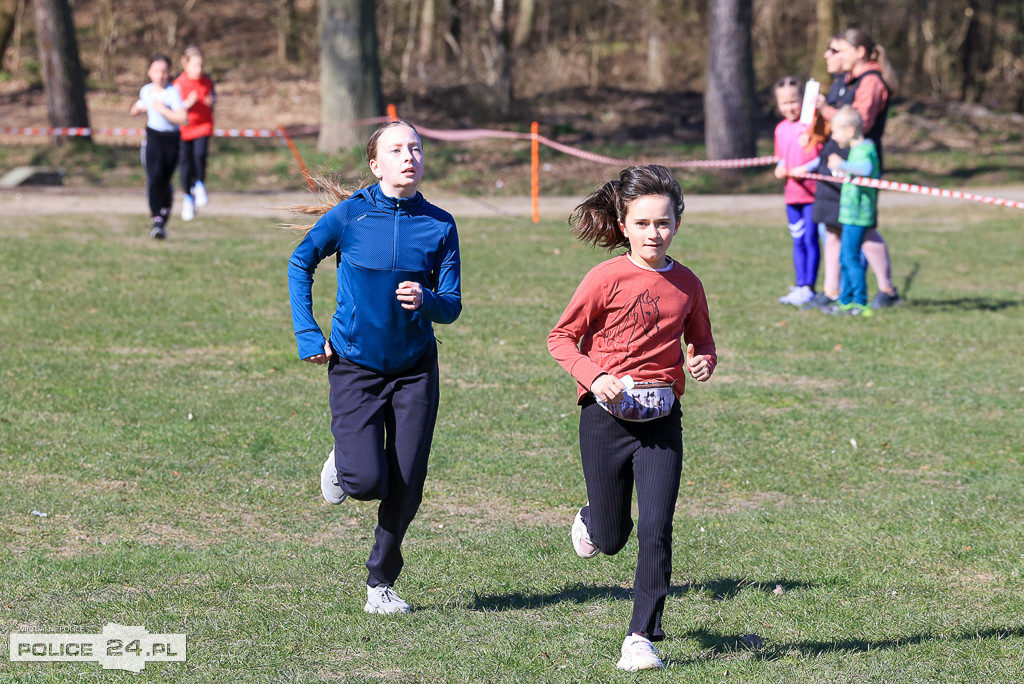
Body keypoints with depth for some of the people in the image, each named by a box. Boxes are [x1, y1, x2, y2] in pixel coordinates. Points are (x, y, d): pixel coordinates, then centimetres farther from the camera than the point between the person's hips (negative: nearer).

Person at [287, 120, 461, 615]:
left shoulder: (439, 226, -4)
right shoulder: (351, 213, -9)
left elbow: (452, 306, -1)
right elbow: (301, 263, 5)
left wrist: (426, 300, -24)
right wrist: (308, 335, 0)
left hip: (414, 369, 2)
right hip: (355, 365, -2)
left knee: (406, 486, 1)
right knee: (367, 481, -15)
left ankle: (381, 583, 22)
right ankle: (342, 462, 23)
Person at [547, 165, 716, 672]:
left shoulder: (686, 284, 3)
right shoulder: (607, 278, -9)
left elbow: (701, 343, 17)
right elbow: (561, 338, -3)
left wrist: (703, 363, -5)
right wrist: (595, 376, -18)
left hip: (661, 420, 2)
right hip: (607, 416, -2)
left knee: (656, 530, -11)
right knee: (611, 539, 9)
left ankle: (642, 636, -3)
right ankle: (591, 520, 46)